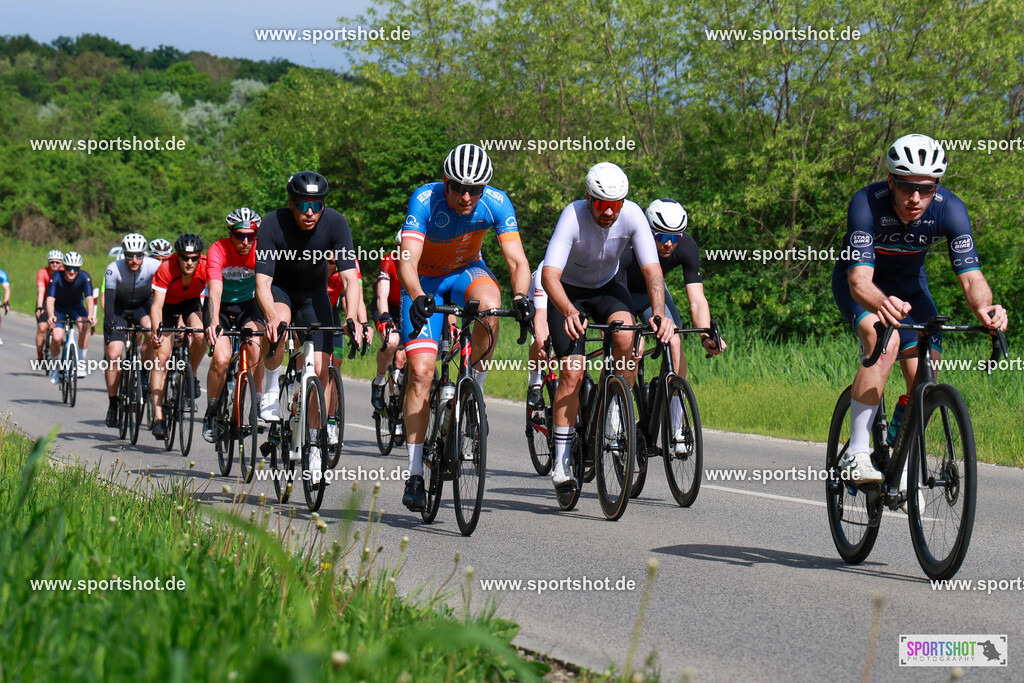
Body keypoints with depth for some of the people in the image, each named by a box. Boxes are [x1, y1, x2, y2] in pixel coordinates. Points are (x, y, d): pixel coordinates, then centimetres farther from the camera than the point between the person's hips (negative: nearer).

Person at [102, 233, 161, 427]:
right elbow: (109, 298, -27)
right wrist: (109, 322, -39)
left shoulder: (154, 266, -25)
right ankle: (112, 405, 1)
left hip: (143, 307, 0)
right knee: (113, 355, -13)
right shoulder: (114, 269, -26)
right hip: (119, 309, 0)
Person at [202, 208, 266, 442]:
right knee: (221, 359, -22)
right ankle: (211, 413, -1)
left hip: (247, 306, 1)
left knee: (255, 348, -28)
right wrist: (213, 323, -52)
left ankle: (258, 405, -14)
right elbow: (215, 291, -37)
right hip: (221, 308, -1)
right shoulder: (218, 251, -25)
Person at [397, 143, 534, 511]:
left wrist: (521, 296, -49)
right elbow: (407, 260, -38)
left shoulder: (496, 203, -24)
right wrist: (417, 297, -57)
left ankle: (475, 392, -11)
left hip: (467, 271, 1)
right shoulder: (425, 200, -30)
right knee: (420, 370, -13)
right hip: (425, 281, -1)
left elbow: (517, 260, -28)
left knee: (489, 305, -36)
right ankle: (415, 474, -6)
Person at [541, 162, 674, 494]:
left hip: (607, 287, 2)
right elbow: (549, 274, -39)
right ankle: (561, 461, -8)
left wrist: (659, 312, -44)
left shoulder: (633, 215, -24)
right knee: (572, 372, -16)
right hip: (568, 290, -2)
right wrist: (569, 311, -57)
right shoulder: (573, 216, -31)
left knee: (627, 338, -29)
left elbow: (652, 270, -26)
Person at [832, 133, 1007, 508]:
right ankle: (857, 455, -27)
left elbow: (971, 276, -32)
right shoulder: (867, 203, -35)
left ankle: (902, 469, 13)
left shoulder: (949, 209, -28)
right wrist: (881, 304, -66)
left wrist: (984, 307, -55)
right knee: (886, 343, -32)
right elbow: (860, 279, -43)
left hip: (908, 283, 4)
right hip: (864, 283, -3)